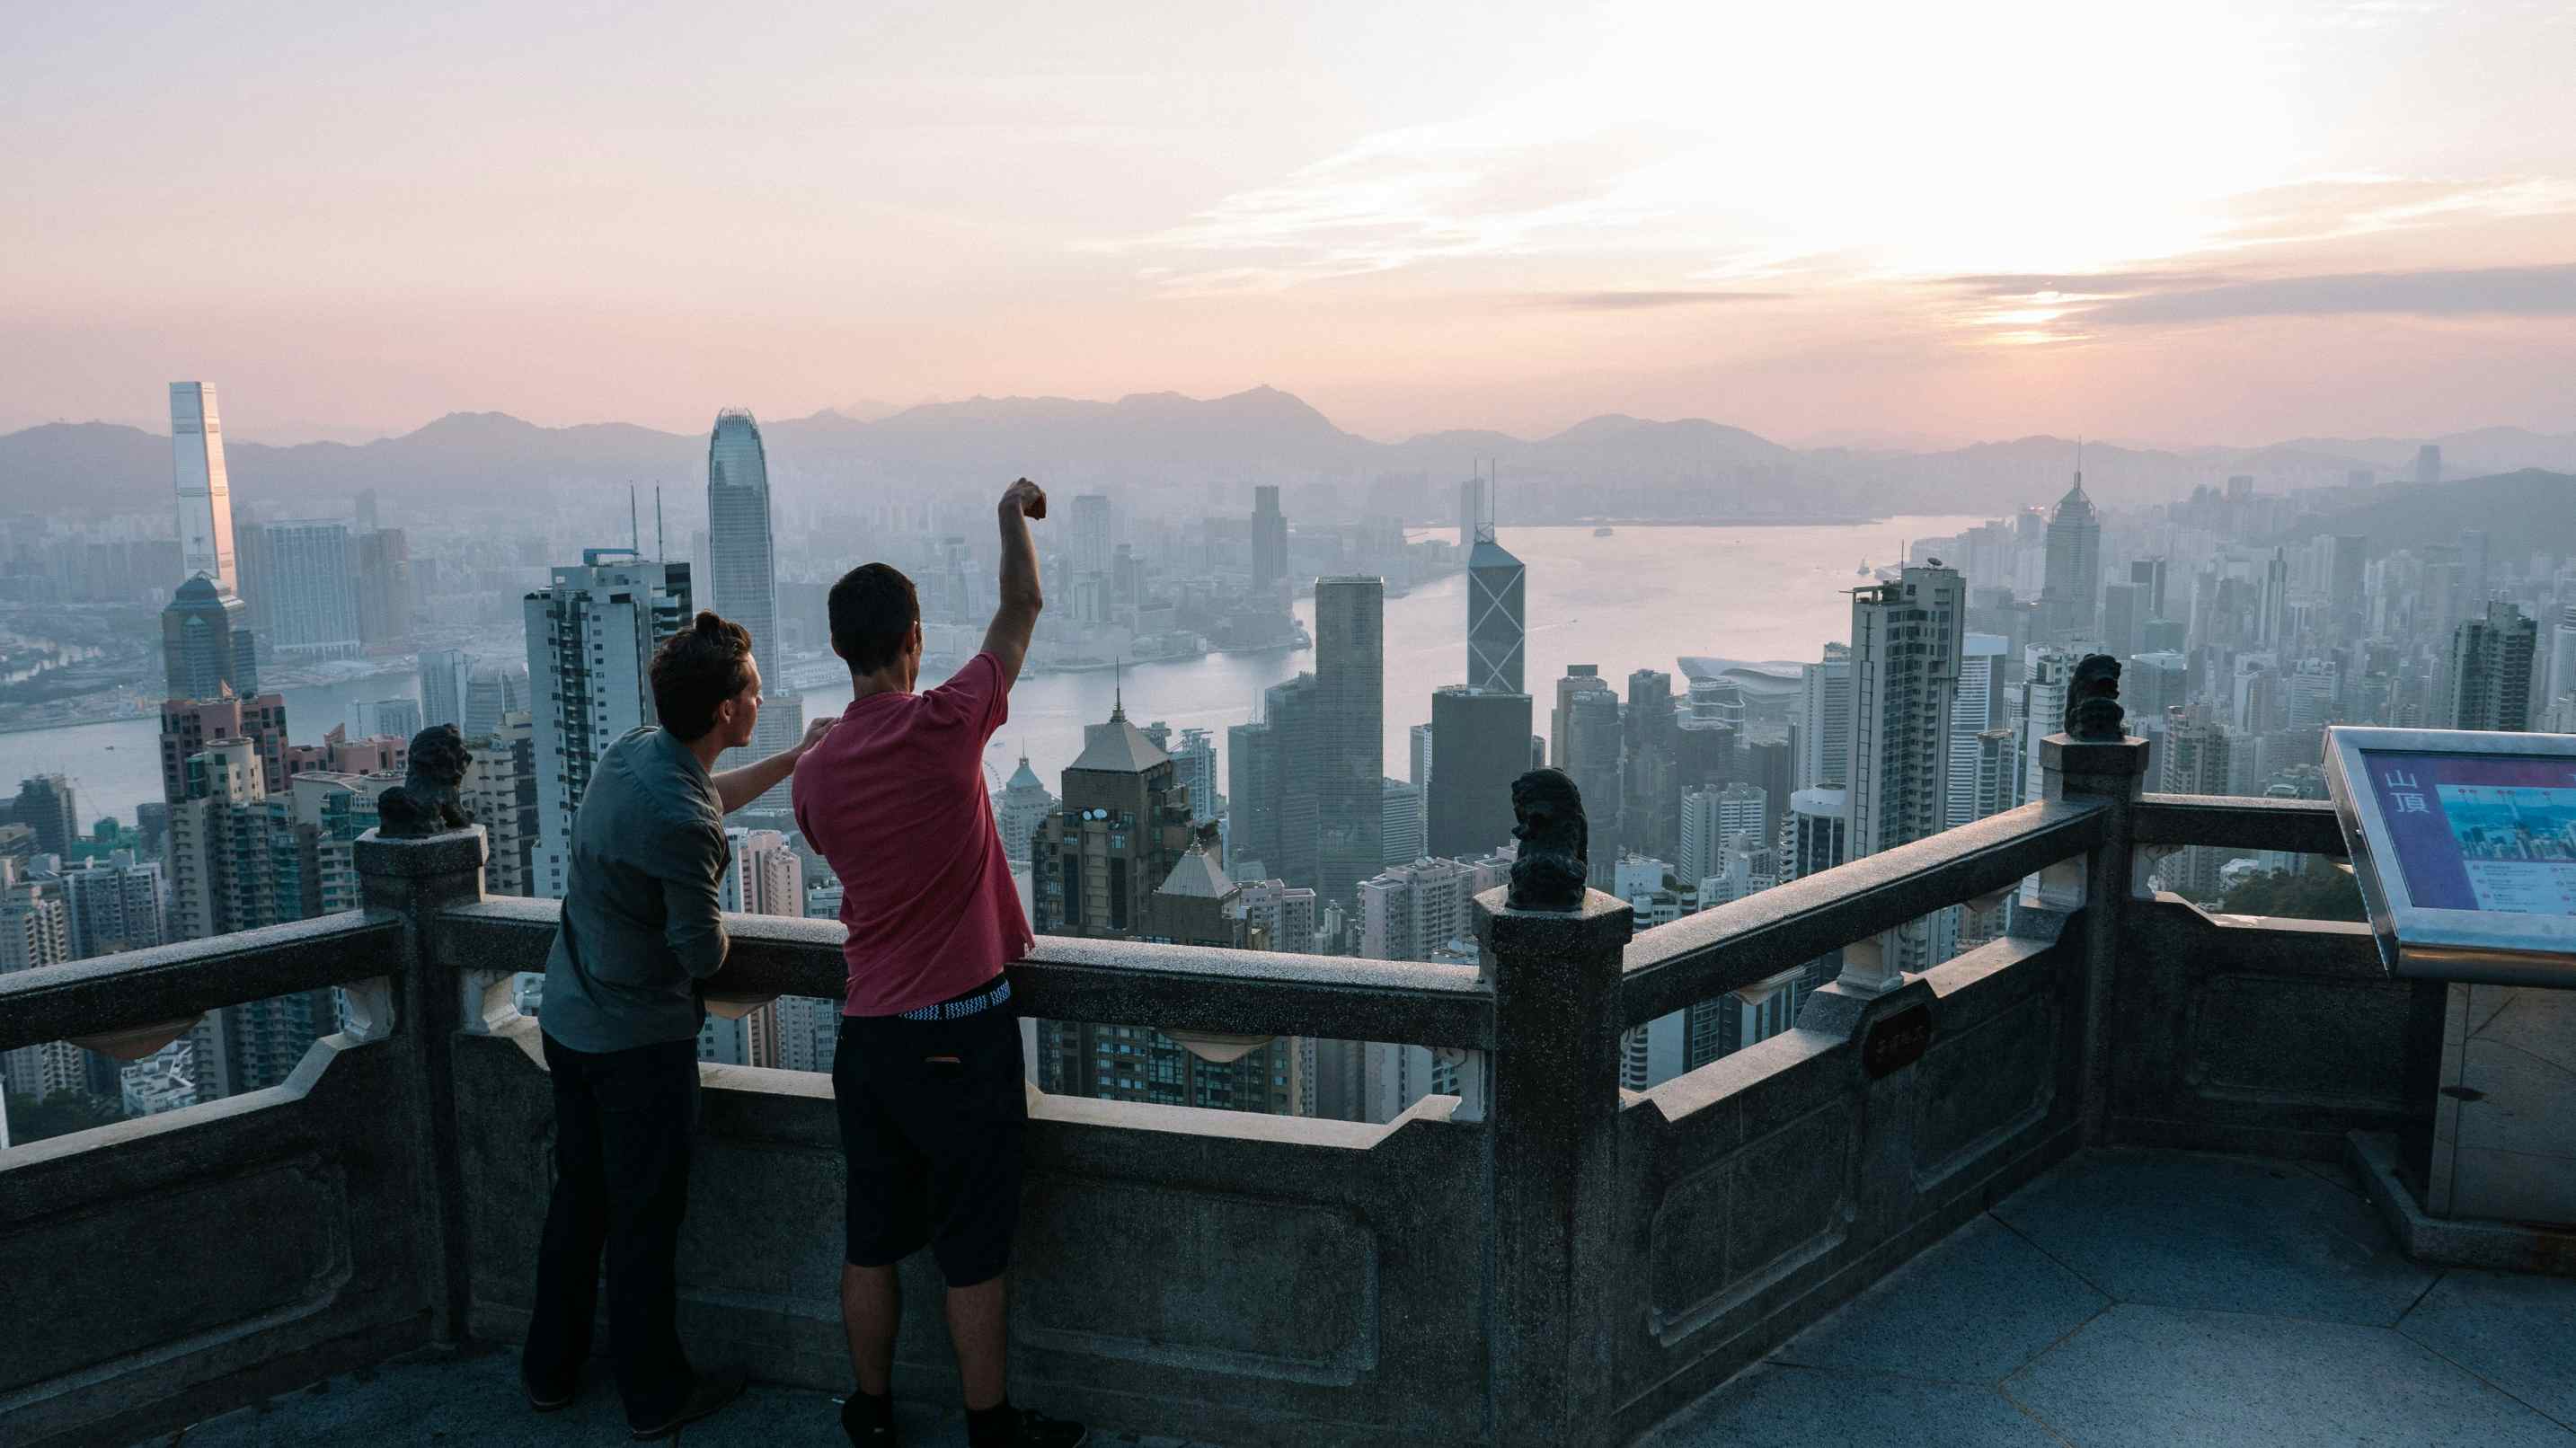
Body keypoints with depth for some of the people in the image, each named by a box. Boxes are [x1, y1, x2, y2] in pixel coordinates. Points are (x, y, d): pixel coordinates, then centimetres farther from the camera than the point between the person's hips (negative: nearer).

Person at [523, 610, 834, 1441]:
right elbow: (703, 956, -19)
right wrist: (712, 927, 3)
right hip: (639, 1042, -8)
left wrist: (792, 760, 23)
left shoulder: (631, 753, -1)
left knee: (577, 1199, 21)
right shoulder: (681, 823, -29)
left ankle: (550, 1371, 35)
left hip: (568, 1021, 9)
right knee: (646, 1222, 7)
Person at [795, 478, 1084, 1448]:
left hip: (867, 1031, 5)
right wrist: (1014, 515, 15)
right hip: (962, 1029, -5)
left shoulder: (816, 770, 0)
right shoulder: (944, 726, -14)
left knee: (872, 1238, 16)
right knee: (973, 1247, 6)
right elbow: (1022, 611, -1)